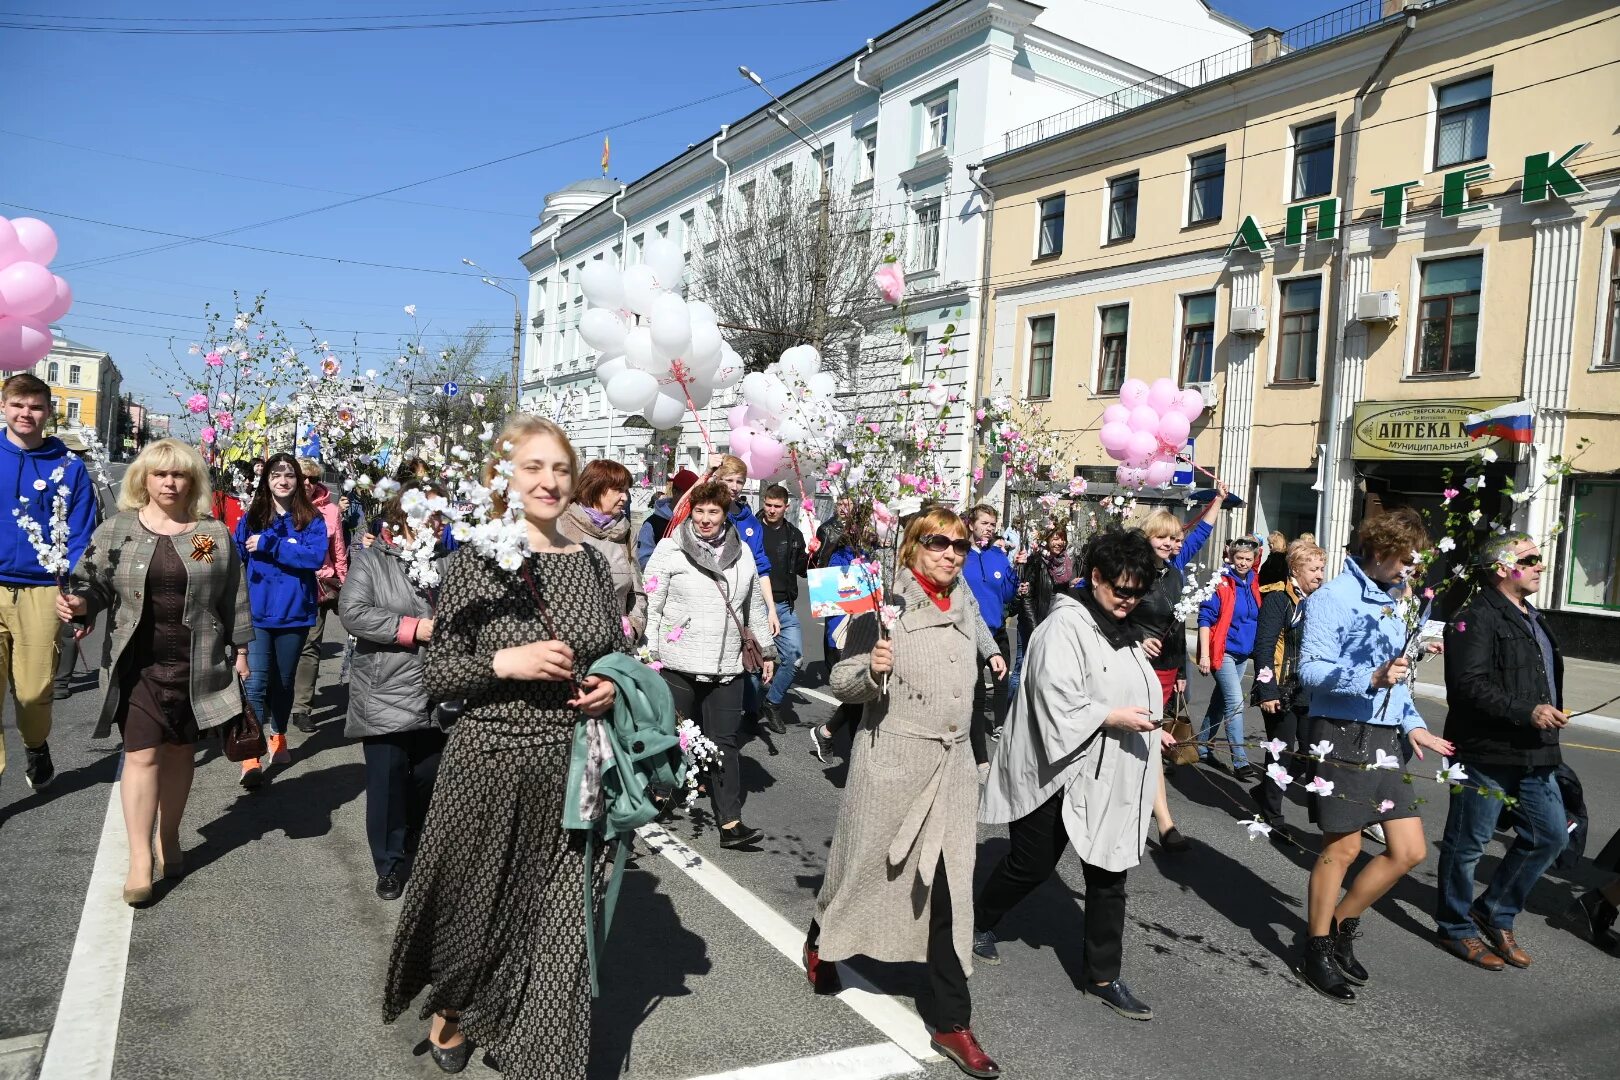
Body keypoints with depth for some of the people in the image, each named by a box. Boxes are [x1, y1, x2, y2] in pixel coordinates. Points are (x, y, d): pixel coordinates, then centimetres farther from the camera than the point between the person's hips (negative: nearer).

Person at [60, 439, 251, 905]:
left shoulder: (215, 533, 3)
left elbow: (233, 597, 6)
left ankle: (169, 839, 27)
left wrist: (240, 647, 5)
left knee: (180, 752, 11)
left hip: (196, 664, 1)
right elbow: (94, 582, 3)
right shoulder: (117, 529, 2)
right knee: (142, 755, -4)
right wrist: (80, 603, -19)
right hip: (137, 664, -1)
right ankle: (140, 859, 2)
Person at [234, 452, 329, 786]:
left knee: (284, 681, 16)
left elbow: (316, 557, -15)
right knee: (255, 683, -12)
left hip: (294, 613, 1)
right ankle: (251, 756, -12)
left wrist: (268, 545, -18)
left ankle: (278, 737, 37)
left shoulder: (311, 519, 0)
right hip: (257, 612, -1)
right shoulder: (251, 517, 4)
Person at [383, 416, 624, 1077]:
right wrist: (505, 662, -21)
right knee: (480, 909, 16)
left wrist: (612, 686, -5)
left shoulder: (592, 563, 4)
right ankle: (451, 1009, 49)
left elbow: (618, 653, 15)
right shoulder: (474, 562, -6)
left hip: (574, 772, 3)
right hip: (490, 768, -2)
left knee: (564, 923, 7)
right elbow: (434, 674, -5)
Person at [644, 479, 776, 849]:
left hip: (727, 667, 3)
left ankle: (730, 823, 2)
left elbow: (754, 606, 20)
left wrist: (766, 650, 21)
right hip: (678, 664, -3)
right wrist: (648, 656, -8)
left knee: (725, 742, 1)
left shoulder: (741, 552, 9)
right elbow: (651, 606, -5)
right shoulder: (670, 549, -4)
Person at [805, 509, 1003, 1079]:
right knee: (865, 863, 13)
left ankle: (953, 1022, 14)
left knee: (950, 888, 3)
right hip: (892, 758, -4)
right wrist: (873, 671, -31)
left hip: (953, 763, 5)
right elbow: (841, 683, -14)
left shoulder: (965, 604, 7)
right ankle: (820, 941, 44)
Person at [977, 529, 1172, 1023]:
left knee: (1109, 874, 9)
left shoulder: (1120, 629, 12)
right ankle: (979, 921, 34)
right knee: (1032, 864, 7)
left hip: (1106, 776, 8)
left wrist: (1148, 727, 13)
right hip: (1060, 770, -8)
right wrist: (1113, 718, -25)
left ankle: (1104, 977, 21)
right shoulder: (1065, 626, -17)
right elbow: (1057, 701, -24)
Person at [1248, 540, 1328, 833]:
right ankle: (1272, 816, 17)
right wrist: (1267, 691, -19)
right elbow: (1264, 646, -15)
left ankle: (1266, 791, 28)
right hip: (1282, 690, -7)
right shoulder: (1278, 598, -10)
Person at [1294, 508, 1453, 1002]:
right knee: (1342, 848, 1)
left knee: (1410, 850, 7)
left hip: (1387, 739, 8)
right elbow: (1310, 670, -16)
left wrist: (1413, 723, 9)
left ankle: (1342, 926, 27)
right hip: (1343, 735, -8)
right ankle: (1317, 951, 19)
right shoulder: (1333, 598, -10)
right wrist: (1370, 679, -29)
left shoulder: (1396, 600, 15)